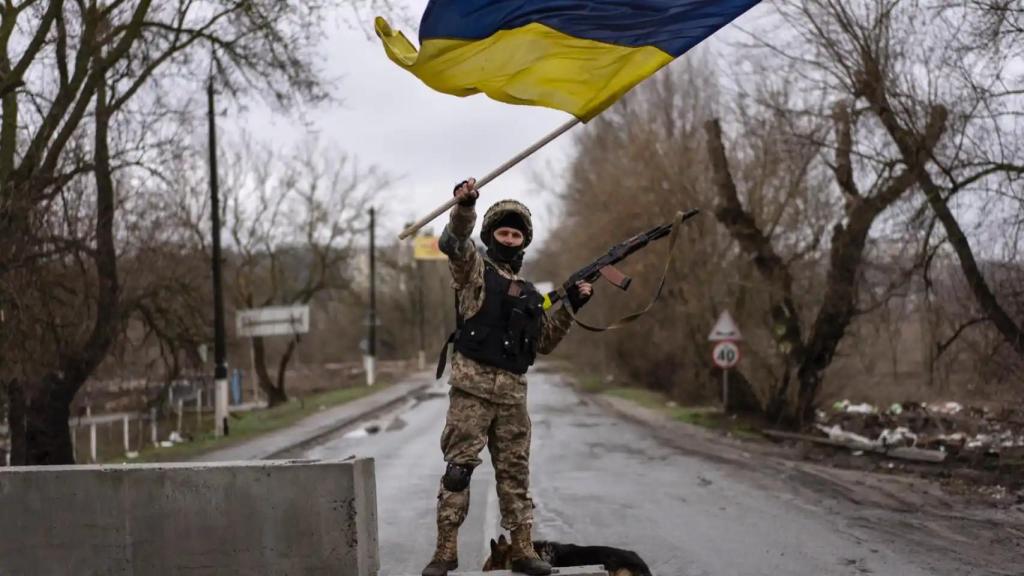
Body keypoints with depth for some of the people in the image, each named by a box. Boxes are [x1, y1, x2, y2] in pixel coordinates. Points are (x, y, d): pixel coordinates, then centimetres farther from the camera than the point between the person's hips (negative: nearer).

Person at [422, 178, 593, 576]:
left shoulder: (528, 293, 20)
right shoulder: (475, 268, 4)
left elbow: (544, 343, 23)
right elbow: (453, 242, -17)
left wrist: (570, 307, 11)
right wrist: (465, 205, -36)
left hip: (513, 390, 5)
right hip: (472, 383, -5)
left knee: (515, 471, 7)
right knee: (459, 467, -6)